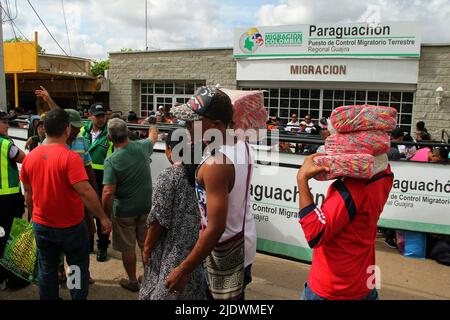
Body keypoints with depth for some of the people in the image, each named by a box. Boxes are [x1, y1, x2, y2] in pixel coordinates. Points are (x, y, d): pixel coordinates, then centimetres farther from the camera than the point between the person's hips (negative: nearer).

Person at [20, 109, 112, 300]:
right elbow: (86, 192, -27)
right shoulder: (70, 157, -22)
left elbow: (28, 193, 7)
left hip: (41, 225, 5)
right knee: (78, 268, 14)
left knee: (47, 269, 19)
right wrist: (103, 217, -18)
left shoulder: (30, 157, -3)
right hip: (71, 227, -5)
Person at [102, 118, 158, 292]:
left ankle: (132, 281, 30)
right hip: (146, 207, 4)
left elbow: (108, 193, -22)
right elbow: (153, 138, 16)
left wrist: (106, 216, -9)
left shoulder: (111, 161, -20)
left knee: (128, 248, 14)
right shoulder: (142, 147, -9)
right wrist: (153, 129, 38)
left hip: (124, 211, -4)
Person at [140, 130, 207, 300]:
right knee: (193, 288, 19)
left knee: (166, 290, 10)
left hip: (174, 249, -5)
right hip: (199, 245, 5)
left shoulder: (168, 176, -17)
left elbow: (159, 219, -15)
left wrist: (147, 247, -3)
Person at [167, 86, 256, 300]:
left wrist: (183, 270, -22)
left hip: (225, 250, -8)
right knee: (236, 295, 26)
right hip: (243, 241, 8)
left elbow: (216, 228, -30)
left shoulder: (215, 164, -31)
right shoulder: (242, 144, -7)